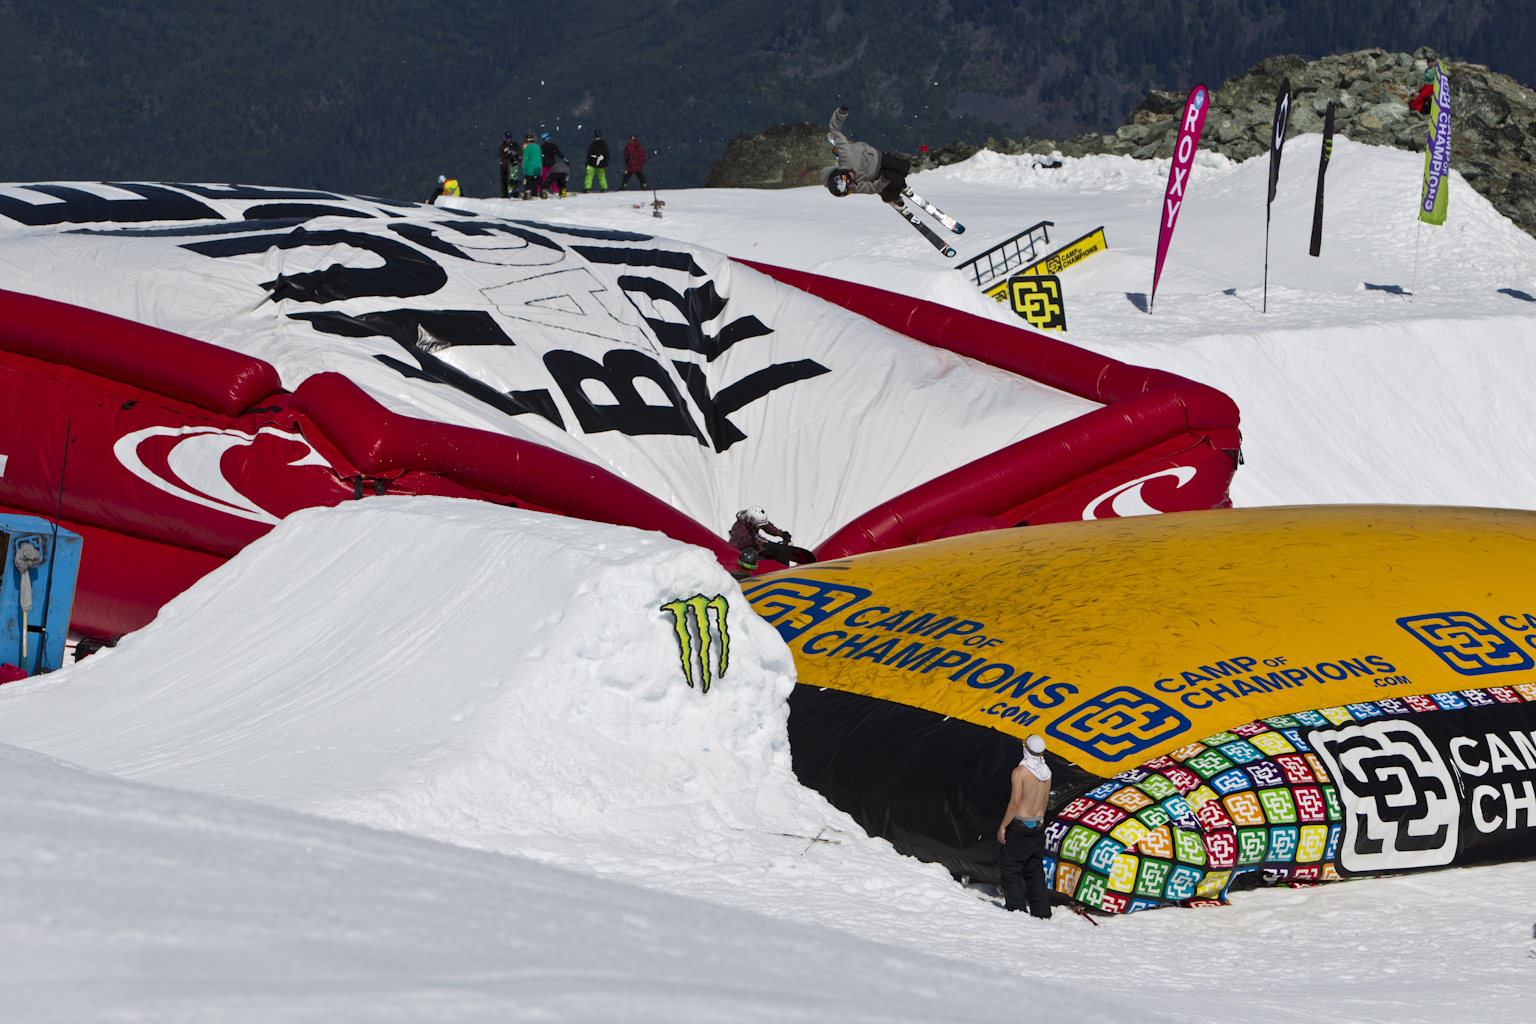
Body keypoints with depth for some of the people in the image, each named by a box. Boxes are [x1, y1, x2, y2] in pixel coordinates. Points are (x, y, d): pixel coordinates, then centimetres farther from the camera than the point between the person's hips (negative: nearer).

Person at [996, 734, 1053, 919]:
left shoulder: (1020, 772, -19)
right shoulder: (1046, 772, 0)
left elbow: (1015, 802, -20)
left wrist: (1003, 826, -11)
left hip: (1020, 825, -6)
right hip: (1039, 825, 6)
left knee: (1012, 869, 5)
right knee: (1035, 870, 14)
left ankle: (1016, 908, 2)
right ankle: (1042, 912, 14)